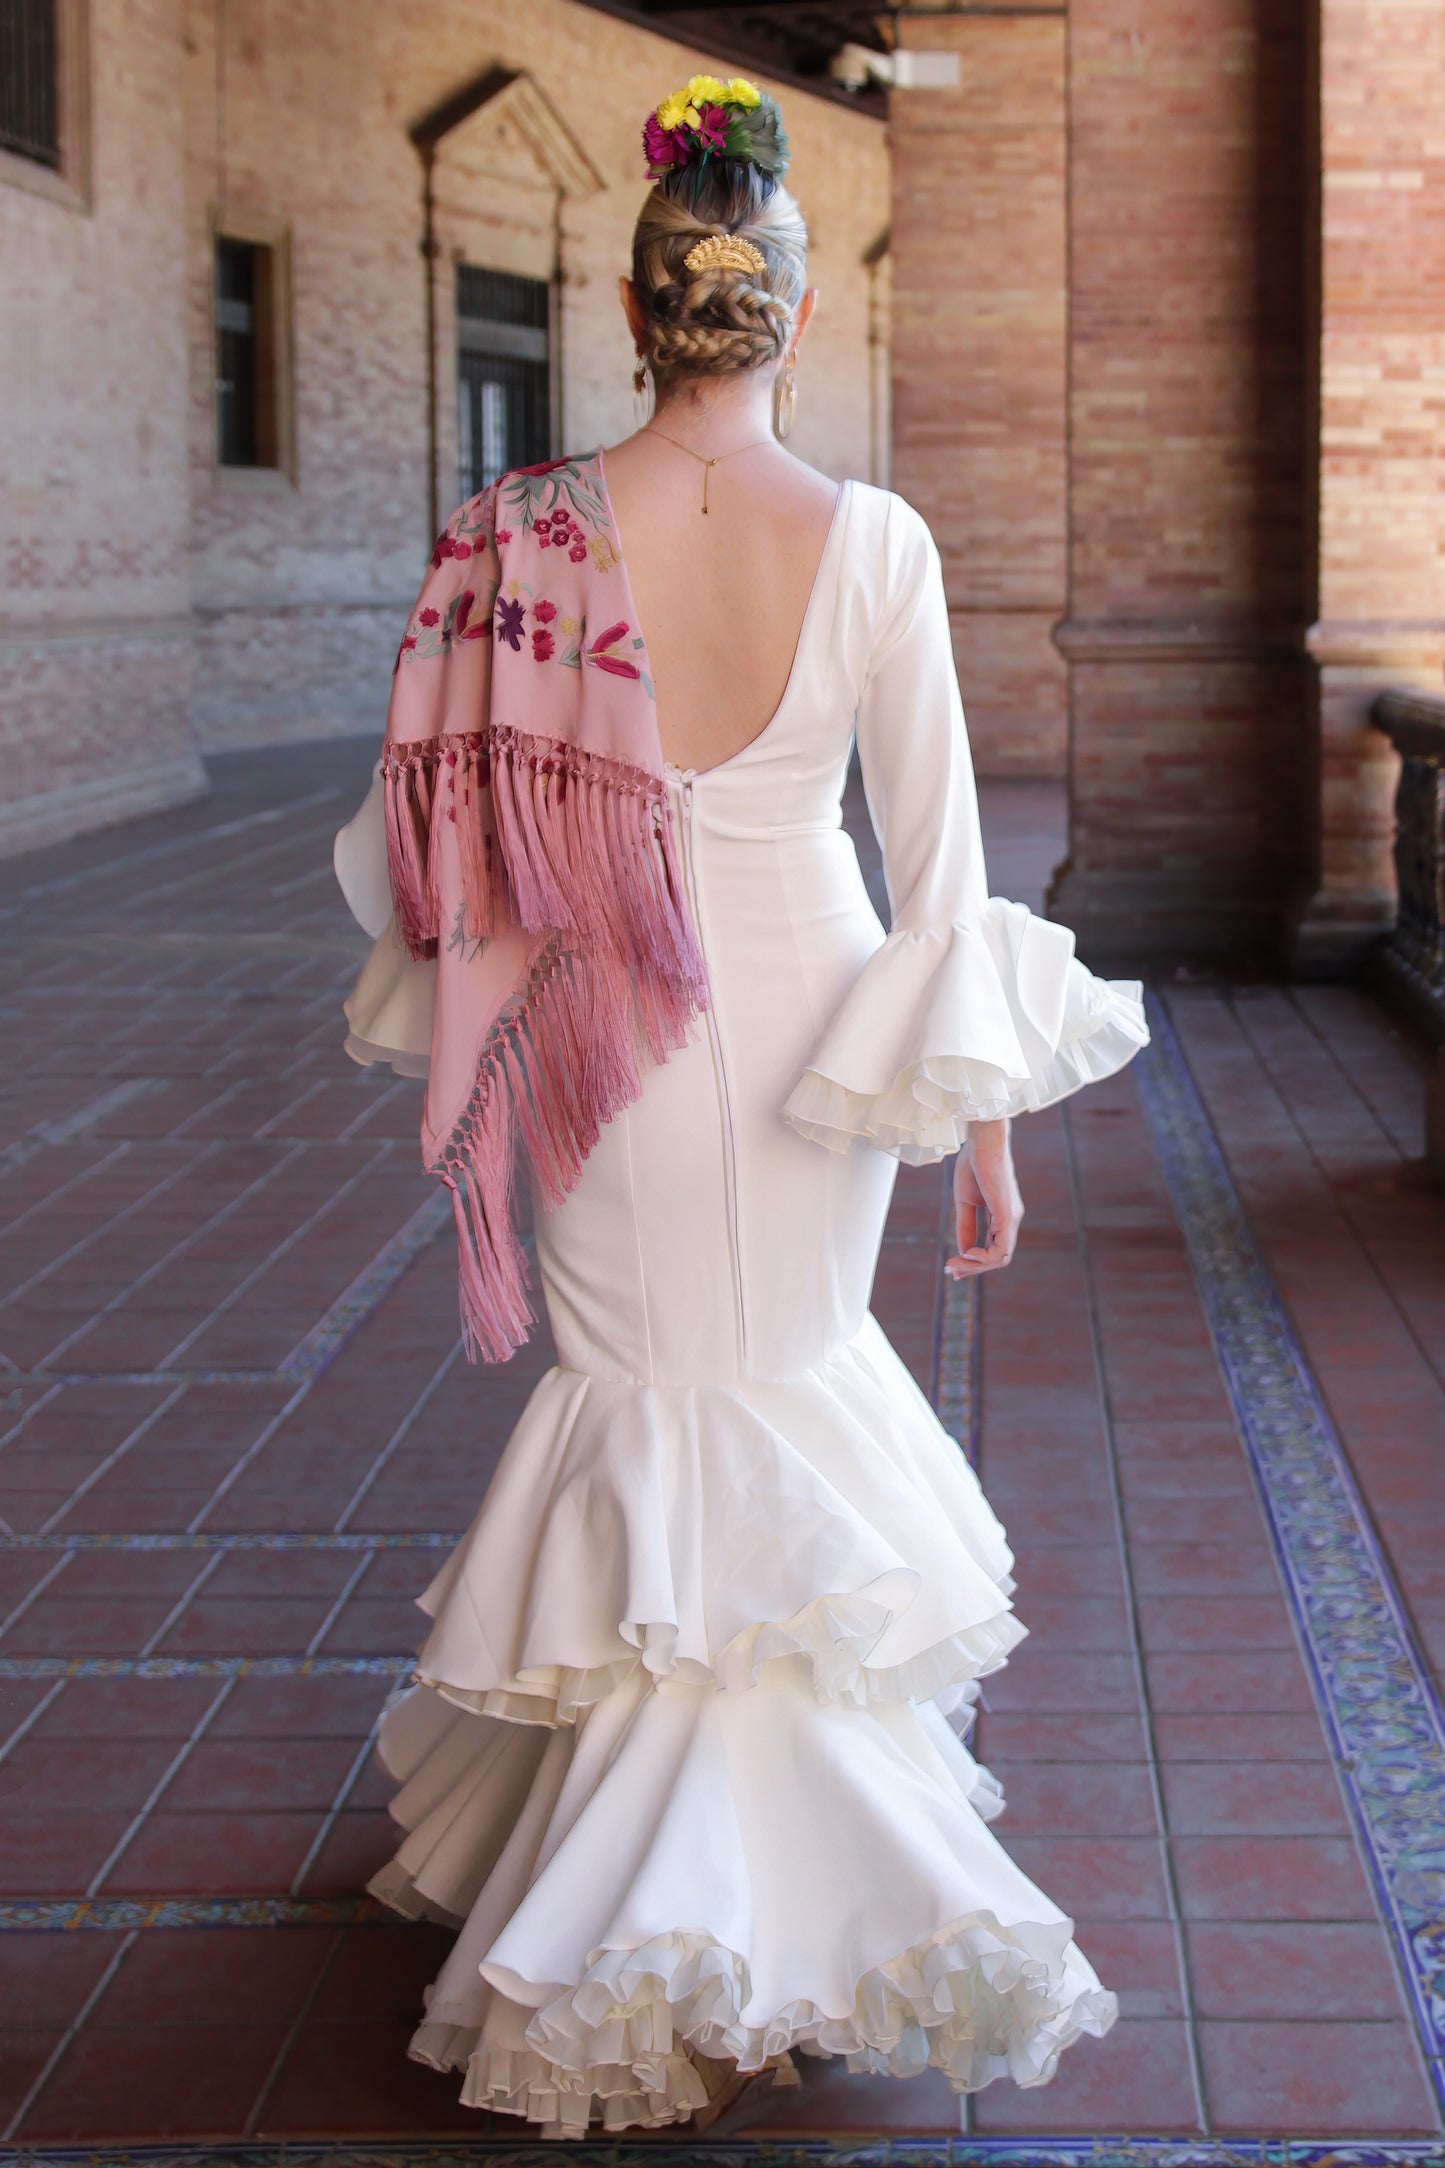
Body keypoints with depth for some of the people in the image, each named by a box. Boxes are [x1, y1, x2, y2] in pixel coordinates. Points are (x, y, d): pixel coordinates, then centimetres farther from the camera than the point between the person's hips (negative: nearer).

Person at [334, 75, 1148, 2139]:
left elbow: (472, 821, -2)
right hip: (810, 1008, 0)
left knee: (661, 1408, 14)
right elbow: (937, 850, -9)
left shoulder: (532, 533, -9)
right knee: (793, 1376, 22)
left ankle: (673, 1898, 21)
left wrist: (483, 1022, 14)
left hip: (604, 1024, 0)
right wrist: (986, 1118, 0)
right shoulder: (874, 541, -11)